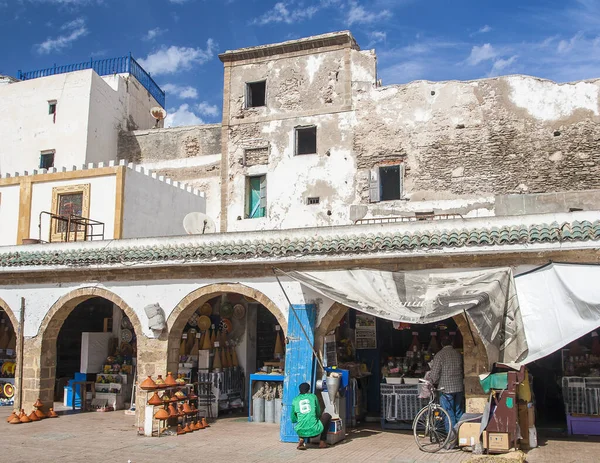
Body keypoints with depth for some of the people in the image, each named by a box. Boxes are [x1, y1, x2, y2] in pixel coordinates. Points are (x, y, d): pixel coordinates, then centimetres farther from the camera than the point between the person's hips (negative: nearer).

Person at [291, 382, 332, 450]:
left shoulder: (295, 400, 11)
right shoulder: (313, 396, 9)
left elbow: (293, 420, 17)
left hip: (301, 432, 3)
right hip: (314, 431, -2)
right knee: (327, 416, 25)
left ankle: (301, 440, 11)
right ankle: (322, 441, 22)